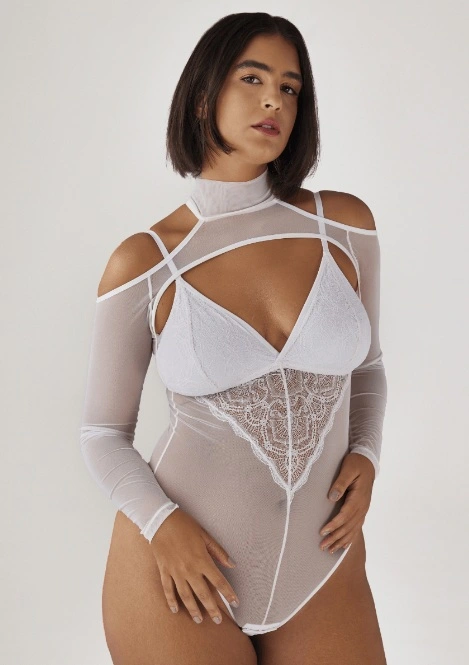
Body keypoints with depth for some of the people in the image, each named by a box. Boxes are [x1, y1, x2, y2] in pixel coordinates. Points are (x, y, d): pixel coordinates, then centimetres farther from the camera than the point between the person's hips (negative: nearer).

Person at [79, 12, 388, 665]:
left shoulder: (345, 224, -3)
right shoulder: (143, 263, -8)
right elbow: (103, 431, 1)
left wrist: (365, 454, -4)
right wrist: (160, 522, -14)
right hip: (179, 576, -2)